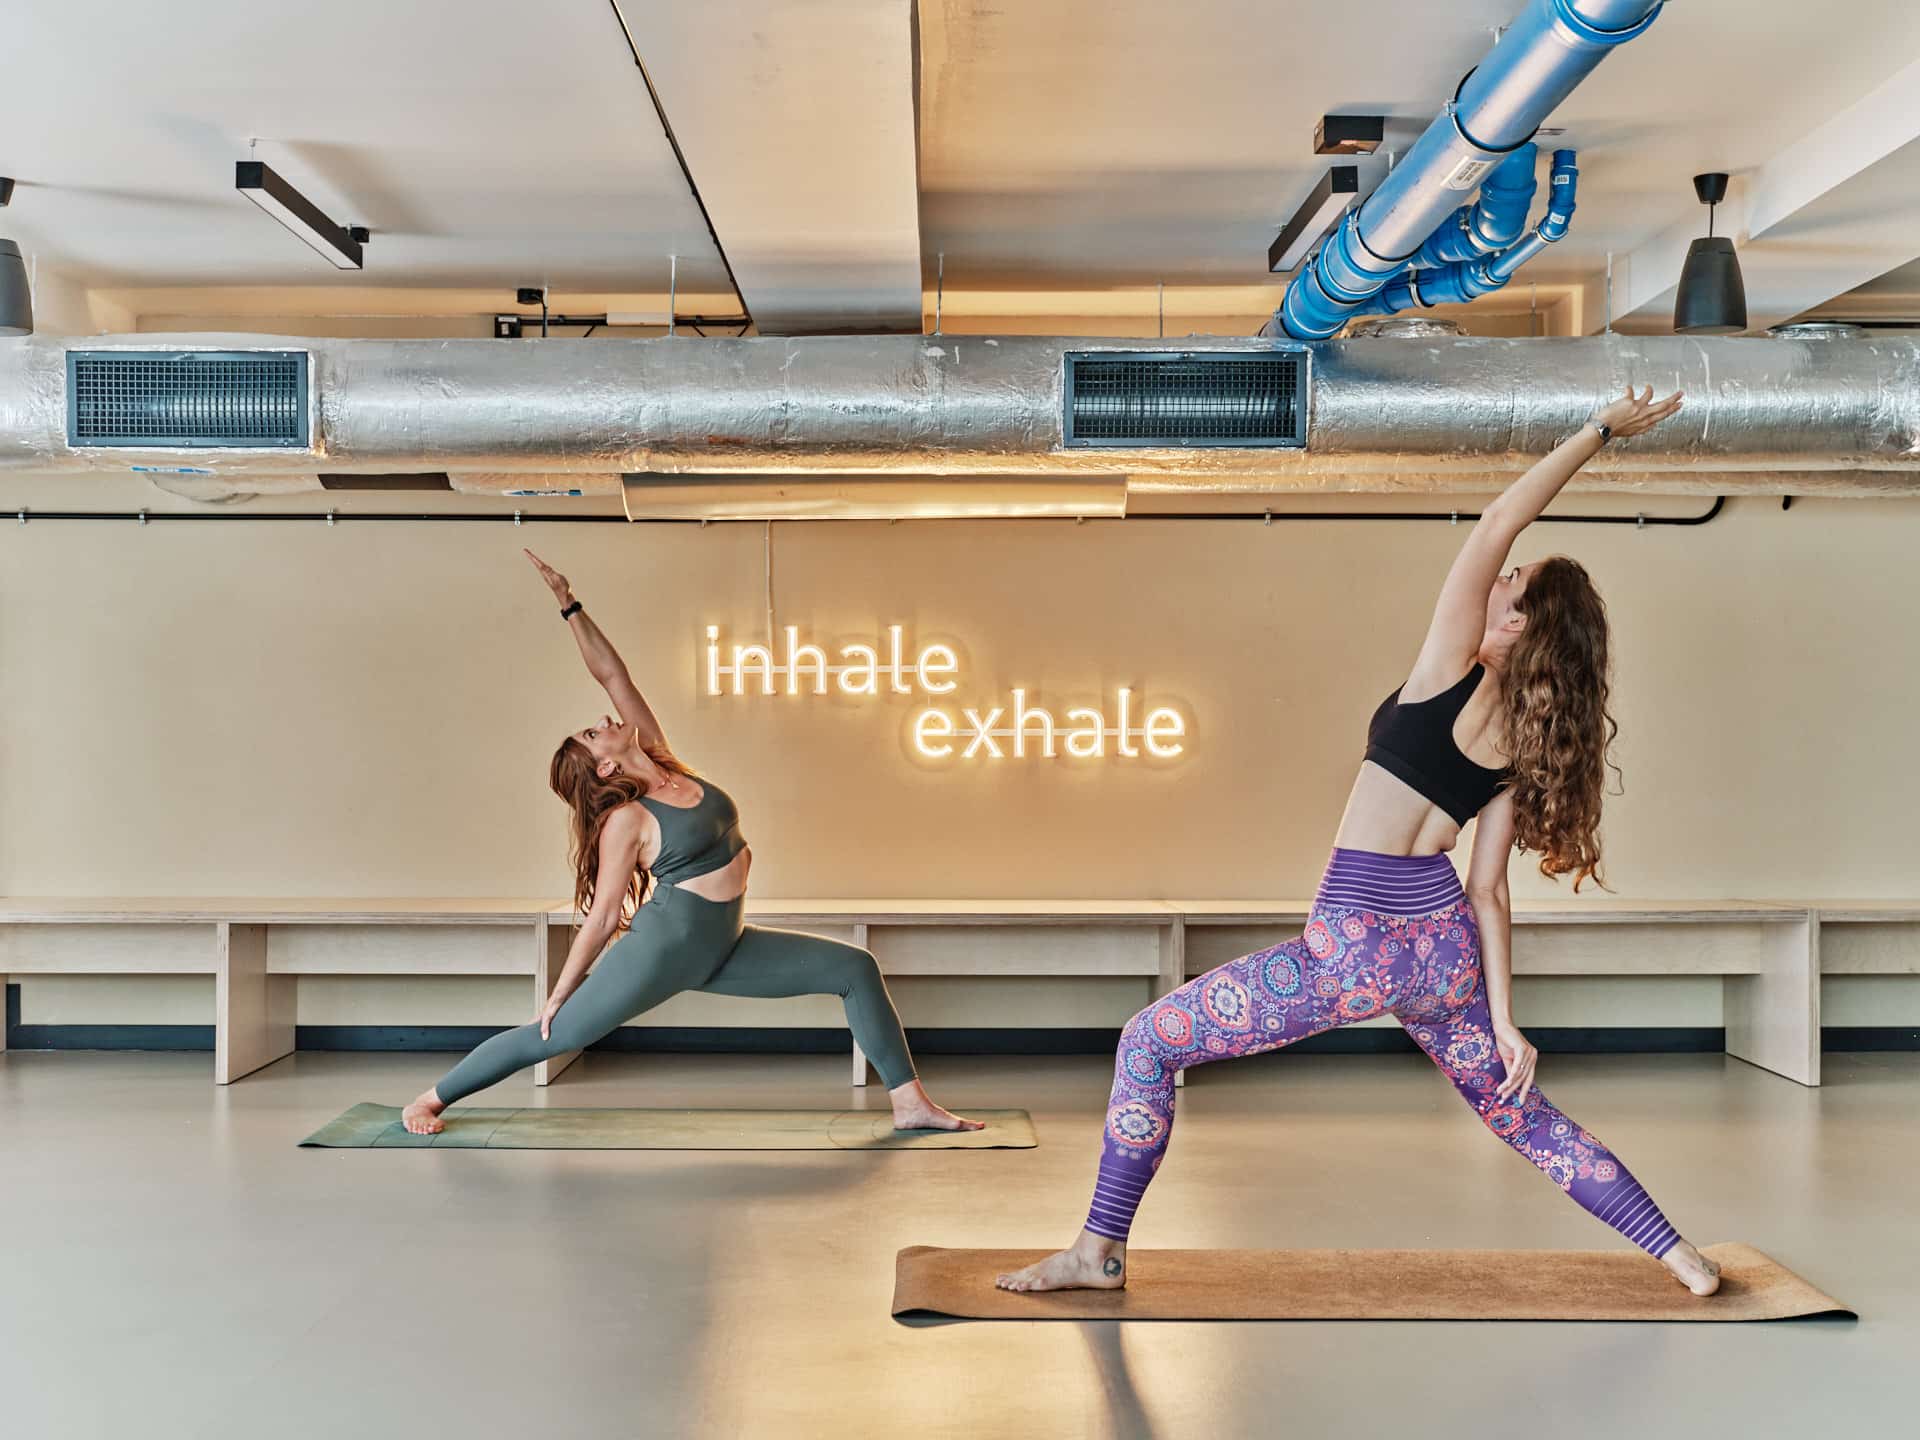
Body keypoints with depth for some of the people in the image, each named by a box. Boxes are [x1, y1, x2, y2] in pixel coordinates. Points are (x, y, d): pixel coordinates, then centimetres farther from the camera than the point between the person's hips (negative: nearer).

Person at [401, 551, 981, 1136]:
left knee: (856, 968, 1)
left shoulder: (665, 764, 3)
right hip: (664, 947, -7)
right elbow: (603, 915, -9)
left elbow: (613, 676, 0)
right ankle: (429, 1100, 18)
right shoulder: (626, 820, -13)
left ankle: (909, 1102, 0)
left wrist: (570, 606, 0)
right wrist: (557, 994, -6)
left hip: (722, 949, 7)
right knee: (552, 1036, 0)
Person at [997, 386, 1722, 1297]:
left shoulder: (1456, 675, -11)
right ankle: (1683, 1259, 27)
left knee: (1149, 1042, 3)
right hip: (1448, 948, 7)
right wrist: (1502, 1019, 9)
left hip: (1360, 943, -7)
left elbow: (1496, 524, -13)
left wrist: (1599, 429, -7)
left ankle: (1101, 1251, 7)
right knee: (1525, 1118, 24)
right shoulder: (1529, 742, 8)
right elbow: (1487, 892, 7)